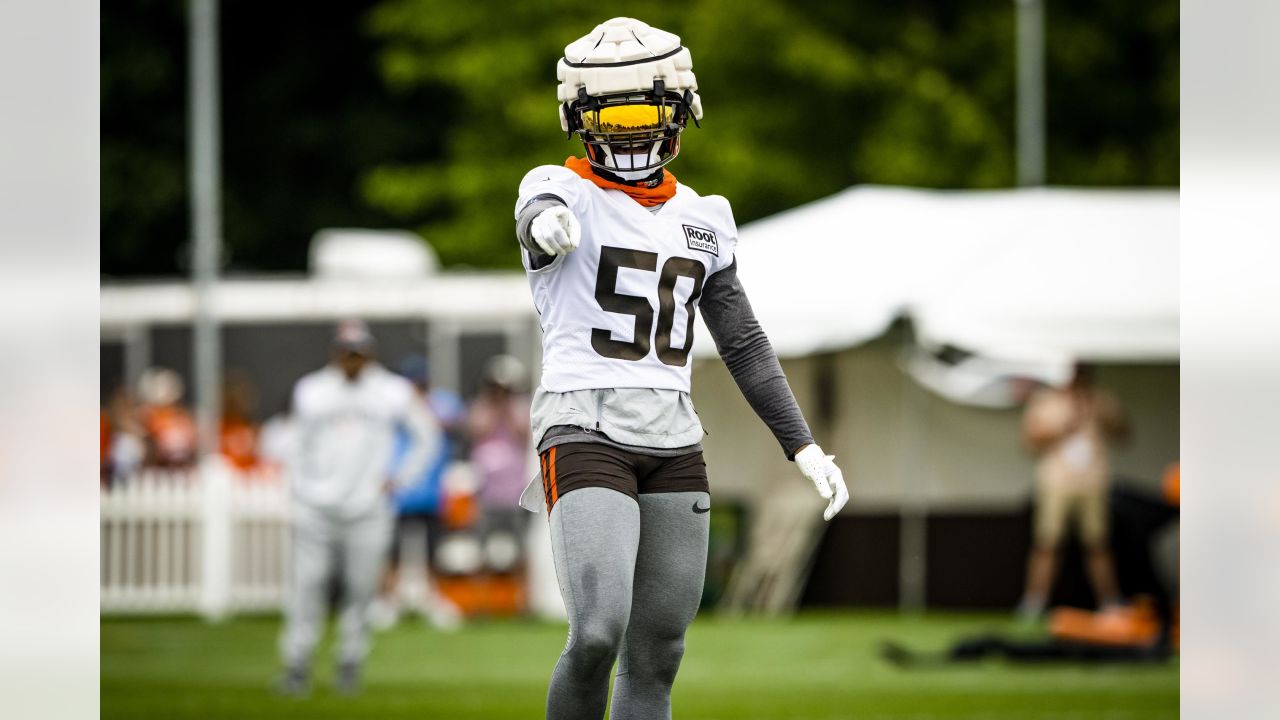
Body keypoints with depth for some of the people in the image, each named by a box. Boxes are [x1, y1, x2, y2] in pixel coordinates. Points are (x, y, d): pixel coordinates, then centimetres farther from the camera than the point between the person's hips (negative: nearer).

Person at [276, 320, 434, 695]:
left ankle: (350, 664, 13)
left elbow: (423, 438, 15)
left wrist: (399, 478, 6)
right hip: (318, 509, 0)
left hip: (367, 509, 0)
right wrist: (301, 493, 8)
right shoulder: (311, 392, 6)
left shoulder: (392, 392, 4)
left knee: (360, 591, 1)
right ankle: (297, 666, -5)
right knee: (307, 586, -8)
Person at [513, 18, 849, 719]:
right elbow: (540, 216, -28)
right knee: (598, 635, -20)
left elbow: (743, 343, 19)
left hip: (672, 445, 6)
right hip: (585, 433, -6)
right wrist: (547, 226, -53)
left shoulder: (700, 220, 15)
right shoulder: (563, 191, -2)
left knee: (656, 658, 3)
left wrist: (802, 445, 11)